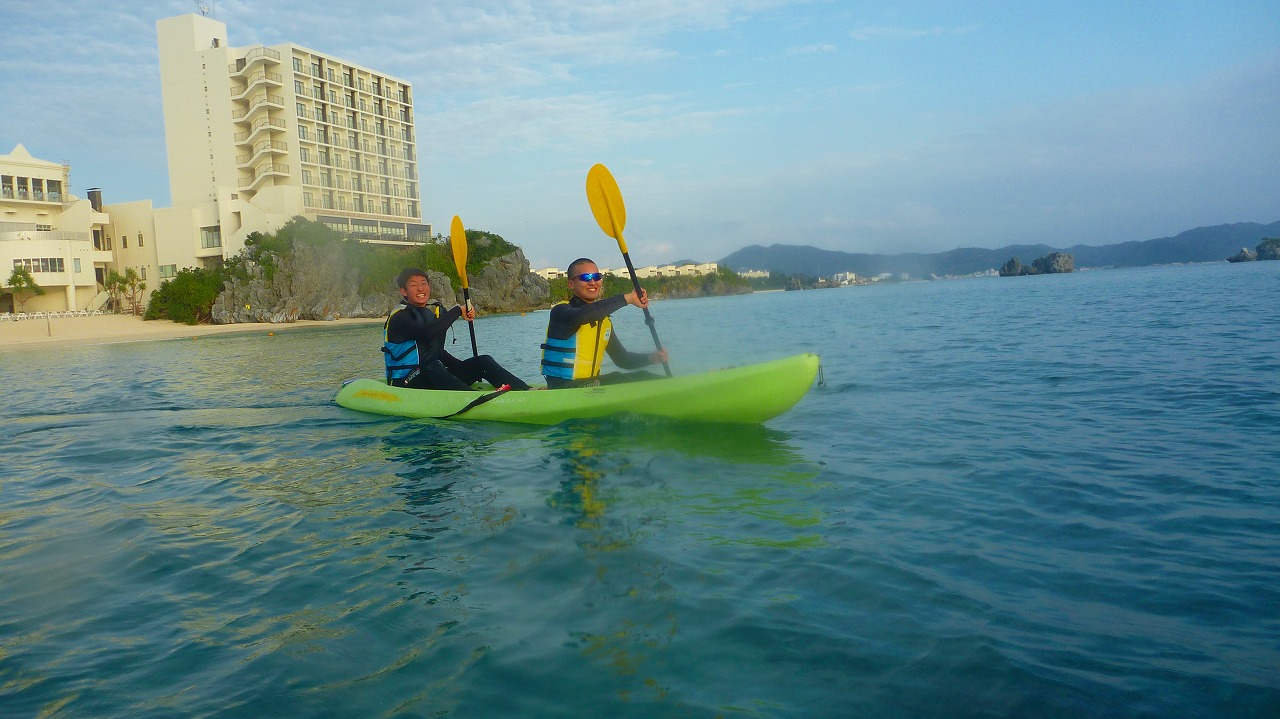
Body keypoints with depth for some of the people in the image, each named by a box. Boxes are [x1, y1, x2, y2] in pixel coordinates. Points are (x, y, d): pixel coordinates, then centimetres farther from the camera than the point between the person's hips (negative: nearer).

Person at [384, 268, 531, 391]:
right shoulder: (399, 317, -10)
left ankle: (527, 391, -25)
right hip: (408, 383, -7)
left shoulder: (434, 312, 16)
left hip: (438, 376, 8)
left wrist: (464, 367, 12)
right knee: (432, 369, -38)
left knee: (483, 361, -7)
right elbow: (427, 333, -30)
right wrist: (458, 311, -22)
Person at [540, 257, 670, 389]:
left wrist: (650, 358, -3)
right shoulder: (560, 311, -11)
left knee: (647, 378, 7)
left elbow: (621, 358, 18)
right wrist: (627, 298, -30)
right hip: (563, 388, -8)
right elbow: (579, 316, -35)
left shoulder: (604, 321, 14)